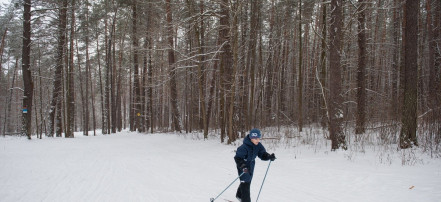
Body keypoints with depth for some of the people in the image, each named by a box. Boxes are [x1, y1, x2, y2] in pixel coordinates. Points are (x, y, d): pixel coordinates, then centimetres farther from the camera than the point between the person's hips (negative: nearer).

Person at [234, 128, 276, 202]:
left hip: (251, 165, 8)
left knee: (248, 181, 23)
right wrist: (243, 166, -46)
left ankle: (239, 195, 47)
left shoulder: (258, 145, -12)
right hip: (243, 166, -8)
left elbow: (262, 154, -10)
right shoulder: (244, 147, -32)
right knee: (245, 183, -12)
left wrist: (269, 156, -30)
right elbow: (238, 158, -32)